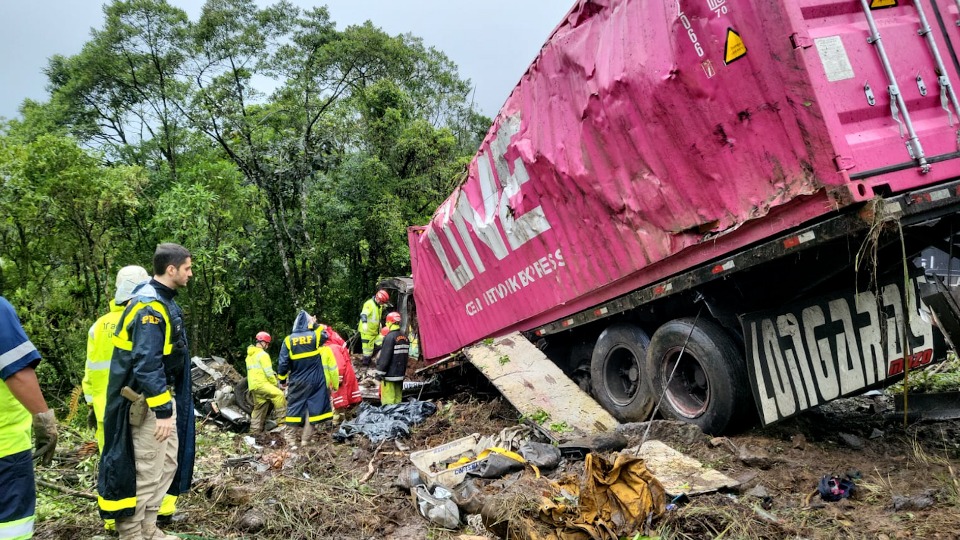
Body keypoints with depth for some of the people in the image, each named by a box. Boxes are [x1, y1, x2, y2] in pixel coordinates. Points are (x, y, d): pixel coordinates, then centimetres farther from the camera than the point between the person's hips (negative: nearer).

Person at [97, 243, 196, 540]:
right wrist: (162, 410, -25)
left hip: (163, 393, 10)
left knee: (168, 463, 16)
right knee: (147, 471, -2)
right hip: (147, 400, -10)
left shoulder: (162, 301, 10)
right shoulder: (150, 307, -21)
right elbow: (147, 364, -26)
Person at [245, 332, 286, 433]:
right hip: (261, 383, -10)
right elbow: (268, 372, -14)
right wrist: (275, 383, -2)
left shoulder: (250, 355, 21)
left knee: (259, 408, 16)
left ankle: (255, 431, 19)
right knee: (279, 395, -20)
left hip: (253, 385, 10)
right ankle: (281, 420, -24)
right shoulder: (263, 354, -10)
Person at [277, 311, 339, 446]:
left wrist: (282, 379, 8)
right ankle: (305, 439, 2)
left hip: (297, 382, 1)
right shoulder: (316, 336, -5)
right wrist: (315, 325, 29)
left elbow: (283, 362, -3)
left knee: (295, 407, 8)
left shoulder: (288, 340, -5)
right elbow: (325, 335, 20)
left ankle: (292, 438, 8)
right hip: (315, 380, 0)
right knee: (312, 407, 4)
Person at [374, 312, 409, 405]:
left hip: (390, 375, -8)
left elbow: (385, 357, -18)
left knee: (388, 400, -5)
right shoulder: (405, 338, 10)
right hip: (400, 374, 8)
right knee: (397, 398, 14)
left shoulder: (390, 337, -15)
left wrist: (379, 373, -12)